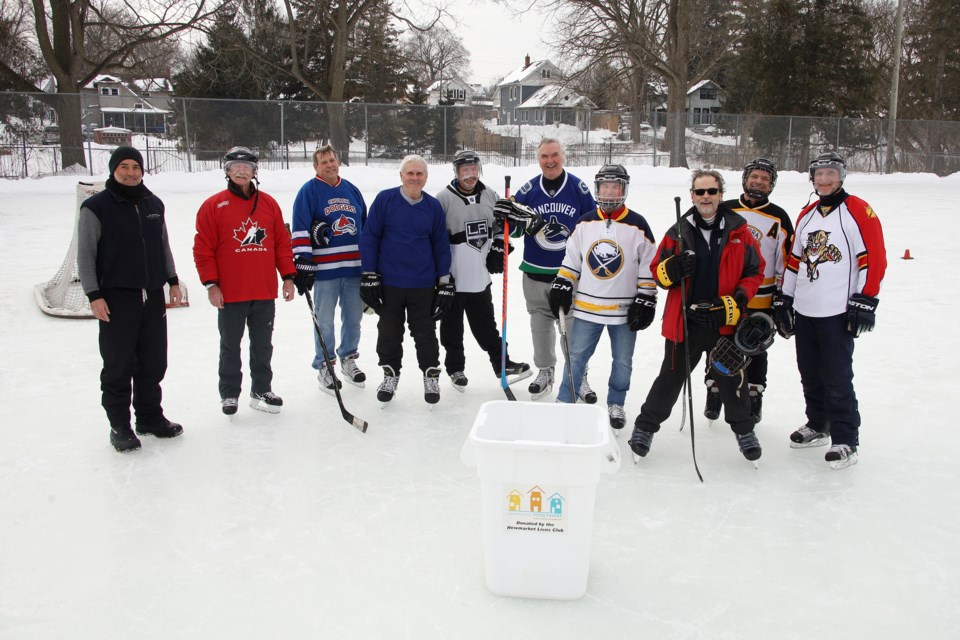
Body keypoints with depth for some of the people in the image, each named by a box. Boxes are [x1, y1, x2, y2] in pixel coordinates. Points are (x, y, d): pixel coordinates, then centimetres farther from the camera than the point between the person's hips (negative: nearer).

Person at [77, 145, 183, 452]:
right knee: (118, 367, 1)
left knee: (154, 363, 11)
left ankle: (150, 416, 25)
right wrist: (94, 295, -10)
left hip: (153, 297, 5)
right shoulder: (96, 207, -5)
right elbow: (85, 255, -5)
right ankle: (119, 426, 12)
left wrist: (173, 281, 16)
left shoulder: (154, 204, 12)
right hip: (116, 299, -5)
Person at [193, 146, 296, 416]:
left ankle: (261, 391, 24)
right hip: (230, 293, -3)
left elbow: (282, 243, 10)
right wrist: (211, 284, -10)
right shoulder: (213, 206, -2)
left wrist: (288, 277, 5)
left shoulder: (269, 204, 8)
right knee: (230, 346, 9)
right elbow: (203, 248, -4)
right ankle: (229, 394, 21)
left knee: (263, 345, 12)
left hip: (265, 292, 3)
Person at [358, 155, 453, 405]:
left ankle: (431, 376, 25)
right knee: (389, 333, 12)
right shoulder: (384, 199, -6)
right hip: (388, 283, -1)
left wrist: (445, 282, 4)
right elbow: (369, 237, -4)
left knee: (425, 333, 9)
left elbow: (441, 244, 6)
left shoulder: (434, 206, 1)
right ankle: (390, 375, 30)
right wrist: (368, 276, -7)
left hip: (423, 285, 1)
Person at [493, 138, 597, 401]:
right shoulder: (528, 189, 1)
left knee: (574, 326, 2)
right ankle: (544, 372, 30)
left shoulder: (579, 187, -3)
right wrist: (506, 216, -12)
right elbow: (513, 225, 9)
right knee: (540, 324, 13)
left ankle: (579, 377, 17)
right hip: (536, 273, 2)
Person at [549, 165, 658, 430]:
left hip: (624, 309, -1)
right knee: (576, 356, 6)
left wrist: (645, 301, -7)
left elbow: (649, 268, -3)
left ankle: (615, 405, 29)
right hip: (587, 306, 2)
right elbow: (571, 260, 11)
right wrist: (561, 287, 4)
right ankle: (564, 402, 19)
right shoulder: (584, 224, 3)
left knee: (623, 361, 11)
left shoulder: (638, 226, -5)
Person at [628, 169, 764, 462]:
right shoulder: (678, 232, 1)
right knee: (670, 378, 8)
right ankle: (645, 426, 24)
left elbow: (755, 272, 5)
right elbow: (657, 271, 4)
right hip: (684, 323, 0)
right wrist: (671, 270, -19)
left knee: (732, 380, 15)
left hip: (726, 323, 1)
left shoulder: (739, 232, 0)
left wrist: (739, 297, -12)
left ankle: (744, 429, 36)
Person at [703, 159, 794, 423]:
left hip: (760, 300, -1)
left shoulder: (779, 218, 1)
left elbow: (785, 261, 2)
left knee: (756, 352, 11)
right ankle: (714, 394, 23)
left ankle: (754, 398, 24)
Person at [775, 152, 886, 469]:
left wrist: (865, 301, -14)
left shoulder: (858, 211, -5)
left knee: (836, 379, -5)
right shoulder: (806, 215, 16)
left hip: (838, 312, -6)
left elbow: (874, 258, -10)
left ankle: (845, 441, 6)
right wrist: (784, 300, 16)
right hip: (804, 311, 7)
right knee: (810, 375, 14)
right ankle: (817, 426, 31)